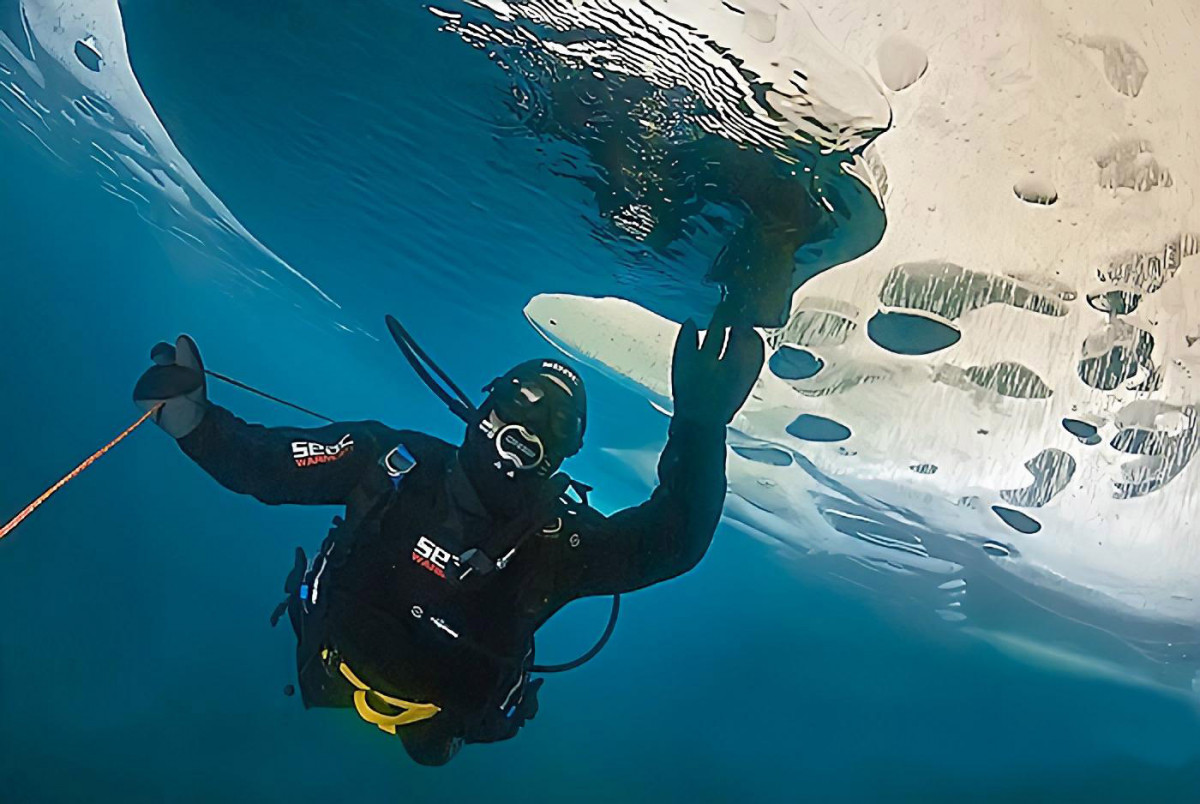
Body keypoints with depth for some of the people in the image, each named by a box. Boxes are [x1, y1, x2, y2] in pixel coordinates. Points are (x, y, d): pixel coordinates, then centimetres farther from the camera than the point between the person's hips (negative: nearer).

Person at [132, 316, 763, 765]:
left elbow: (673, 541, -43)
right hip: (327, 678, 1)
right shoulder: (394, 463, -27)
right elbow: (262, 463, -20)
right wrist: (192, 417, -38)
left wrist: (699, 430, -58)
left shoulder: (561, 541, -30)